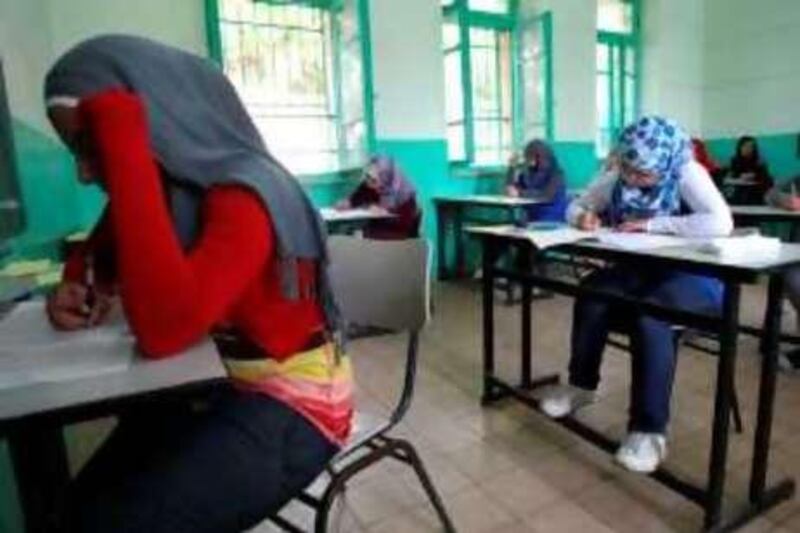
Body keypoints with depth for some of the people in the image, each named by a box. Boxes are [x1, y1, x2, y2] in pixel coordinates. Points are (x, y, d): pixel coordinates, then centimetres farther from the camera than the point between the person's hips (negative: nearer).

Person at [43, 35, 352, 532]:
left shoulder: (243, 195, -24)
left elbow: (163, 328, -38)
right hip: (204, 387, 8)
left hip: (286, 405, -7)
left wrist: (121, 138, -34)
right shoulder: (168, 185, 2)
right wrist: (80, 289, -5)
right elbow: (100, 252, 20)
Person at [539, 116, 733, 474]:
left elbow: (721, 223, -30)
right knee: (591, 295, -24)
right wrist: (584, 216, -17)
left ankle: (650, 429, -23)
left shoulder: (687, 174, -17)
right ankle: (581, 383, -1)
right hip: (640, 270, 5)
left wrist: (653, 224, -29)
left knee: (649, 315, -35)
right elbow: (575, 207, 7)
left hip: (692, 277, -5)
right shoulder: (615, 179, -1)